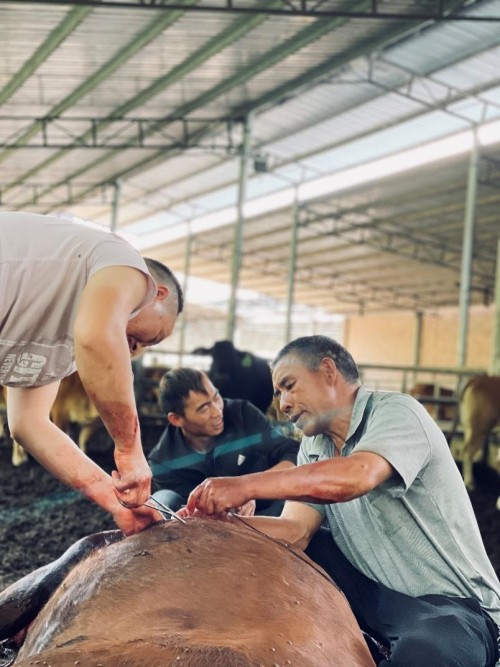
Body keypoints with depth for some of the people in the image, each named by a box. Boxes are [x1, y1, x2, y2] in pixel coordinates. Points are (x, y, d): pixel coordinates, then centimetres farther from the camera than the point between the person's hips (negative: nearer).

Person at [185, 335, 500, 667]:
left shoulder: (396, 412, -15)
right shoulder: (313, 447, 7)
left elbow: (356, 476, -35)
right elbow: (295, 530, -4)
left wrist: (246, 486, -34)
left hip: (454, 606, -7)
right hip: (378, 593, 7)